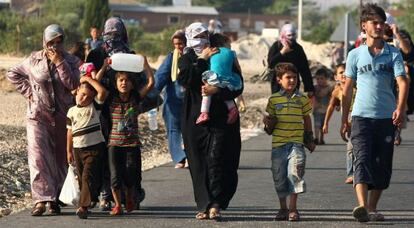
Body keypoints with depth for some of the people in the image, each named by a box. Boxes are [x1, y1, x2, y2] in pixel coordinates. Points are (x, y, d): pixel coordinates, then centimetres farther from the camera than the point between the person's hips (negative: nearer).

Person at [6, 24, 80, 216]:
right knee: (38, 156, -16)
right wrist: (27, 91, 5)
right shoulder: (33, 60, 3)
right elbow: (13, 74, 16)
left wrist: (59, 62, -17)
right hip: (38, 116, -1)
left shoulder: (71, 61, 2)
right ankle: (41, 200, -22)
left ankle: (55, 199, 15)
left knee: (61, 158, 5)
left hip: (63, 117, 1)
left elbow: (73, 84, -13)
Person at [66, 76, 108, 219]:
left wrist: (89, 79, -9)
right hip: (78, 149, 4)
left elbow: (103, 92, -16)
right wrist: (69, 151, 11)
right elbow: (70, 132, 13)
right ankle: (89, 201, 23)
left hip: (94, 148, -4)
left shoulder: (95, 106, 1)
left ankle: (83, 207, -18)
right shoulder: (72, 111, 9)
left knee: (88, 177, -14)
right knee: (81, 179, 11)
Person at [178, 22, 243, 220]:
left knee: (216, 160, -12)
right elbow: (185, 79, -10)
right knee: (199, 164, 0)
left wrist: (217, 90, -15)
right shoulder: (187, 59, 11)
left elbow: (237, 87, 1)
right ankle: (204, 205, 5)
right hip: (195, 120, 1)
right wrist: (202, 59, -8)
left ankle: (215, 204, -12)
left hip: (221, 118, -1)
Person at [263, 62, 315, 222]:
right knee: (279, 177, 6)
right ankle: (283, 208, 21)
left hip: (296, 143, -1)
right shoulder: (274, 99, 3)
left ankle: (293, 209, -4)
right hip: (278, 144, 1)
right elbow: (271, 118, 10)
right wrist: (268, 125, -12)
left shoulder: (302, 99, 6)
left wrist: (310, 139, 16)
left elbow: (307, 119, 15)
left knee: (295, 173, -12)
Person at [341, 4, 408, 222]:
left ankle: (372, 208, 18)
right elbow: (347, 89, 12)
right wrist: (344, 120, 11)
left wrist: (400, 109, -25)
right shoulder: (355, 55, 6)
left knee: (382, 165, 5)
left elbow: (402, 82, -7)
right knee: (362, 160, -16)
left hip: (387, 117, 1)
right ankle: (362, 206, -31)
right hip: (362, 116, -1)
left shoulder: (393, 54, 5)